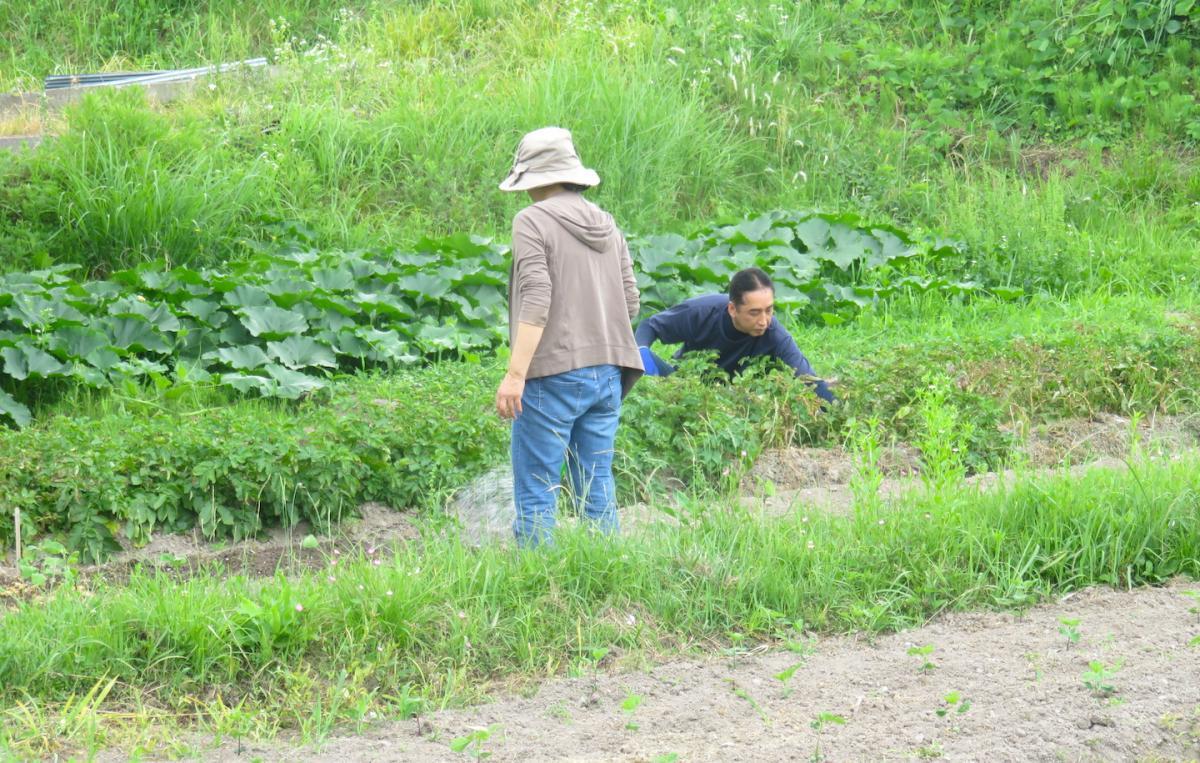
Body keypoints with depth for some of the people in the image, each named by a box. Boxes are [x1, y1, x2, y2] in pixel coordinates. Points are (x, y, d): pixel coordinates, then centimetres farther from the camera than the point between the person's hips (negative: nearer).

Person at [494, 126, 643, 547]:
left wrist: (515, 374, -18)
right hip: (608, 371, 7)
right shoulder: (606, 224, 13)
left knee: (535, 495, -3)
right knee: (598, 491, 11)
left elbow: (536, 301, -16)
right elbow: (631, 302, 13)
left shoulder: (533, 221, -7)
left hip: (555, 372, -7)